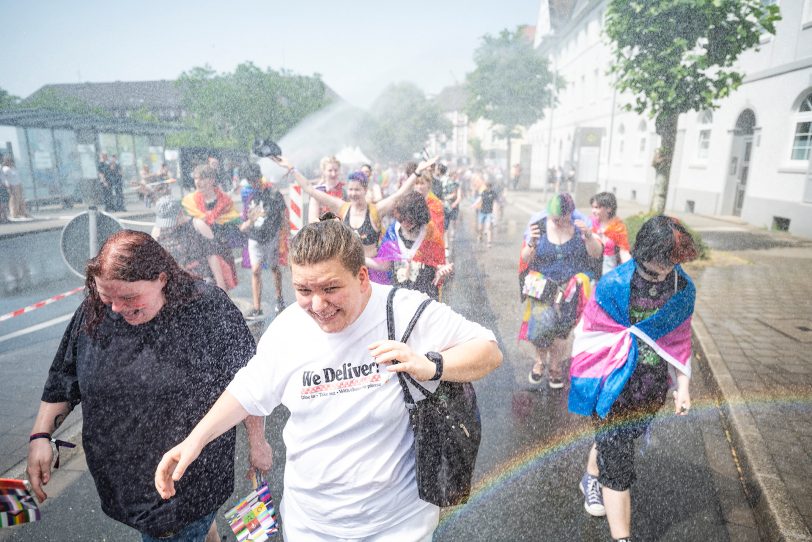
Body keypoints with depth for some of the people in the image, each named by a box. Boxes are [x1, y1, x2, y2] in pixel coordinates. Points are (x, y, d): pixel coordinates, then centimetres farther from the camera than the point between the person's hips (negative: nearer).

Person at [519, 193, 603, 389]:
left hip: (572, 283, 1)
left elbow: (596, 253, -4)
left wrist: (588, 234, -22)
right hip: (543, 283, 0)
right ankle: (540, 359, 10)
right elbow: (525, 260, -2)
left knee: (560, 328, -9)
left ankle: (556, 367, 18)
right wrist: (532, 244, -22)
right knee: (543, 323, -19)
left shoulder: (579, 223, -3)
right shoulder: (539, 225, -4)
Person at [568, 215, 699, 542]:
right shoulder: (614, 285, -18)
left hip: (653, 389, 4)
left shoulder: (683, 289, -5)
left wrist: (683, 387, 6)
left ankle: (591, 479, 51)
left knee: (612, 439, 22)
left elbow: (680, 340, 5)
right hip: (615, 388, -4)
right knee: (617, 460, 3)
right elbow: (589, 334, -9)